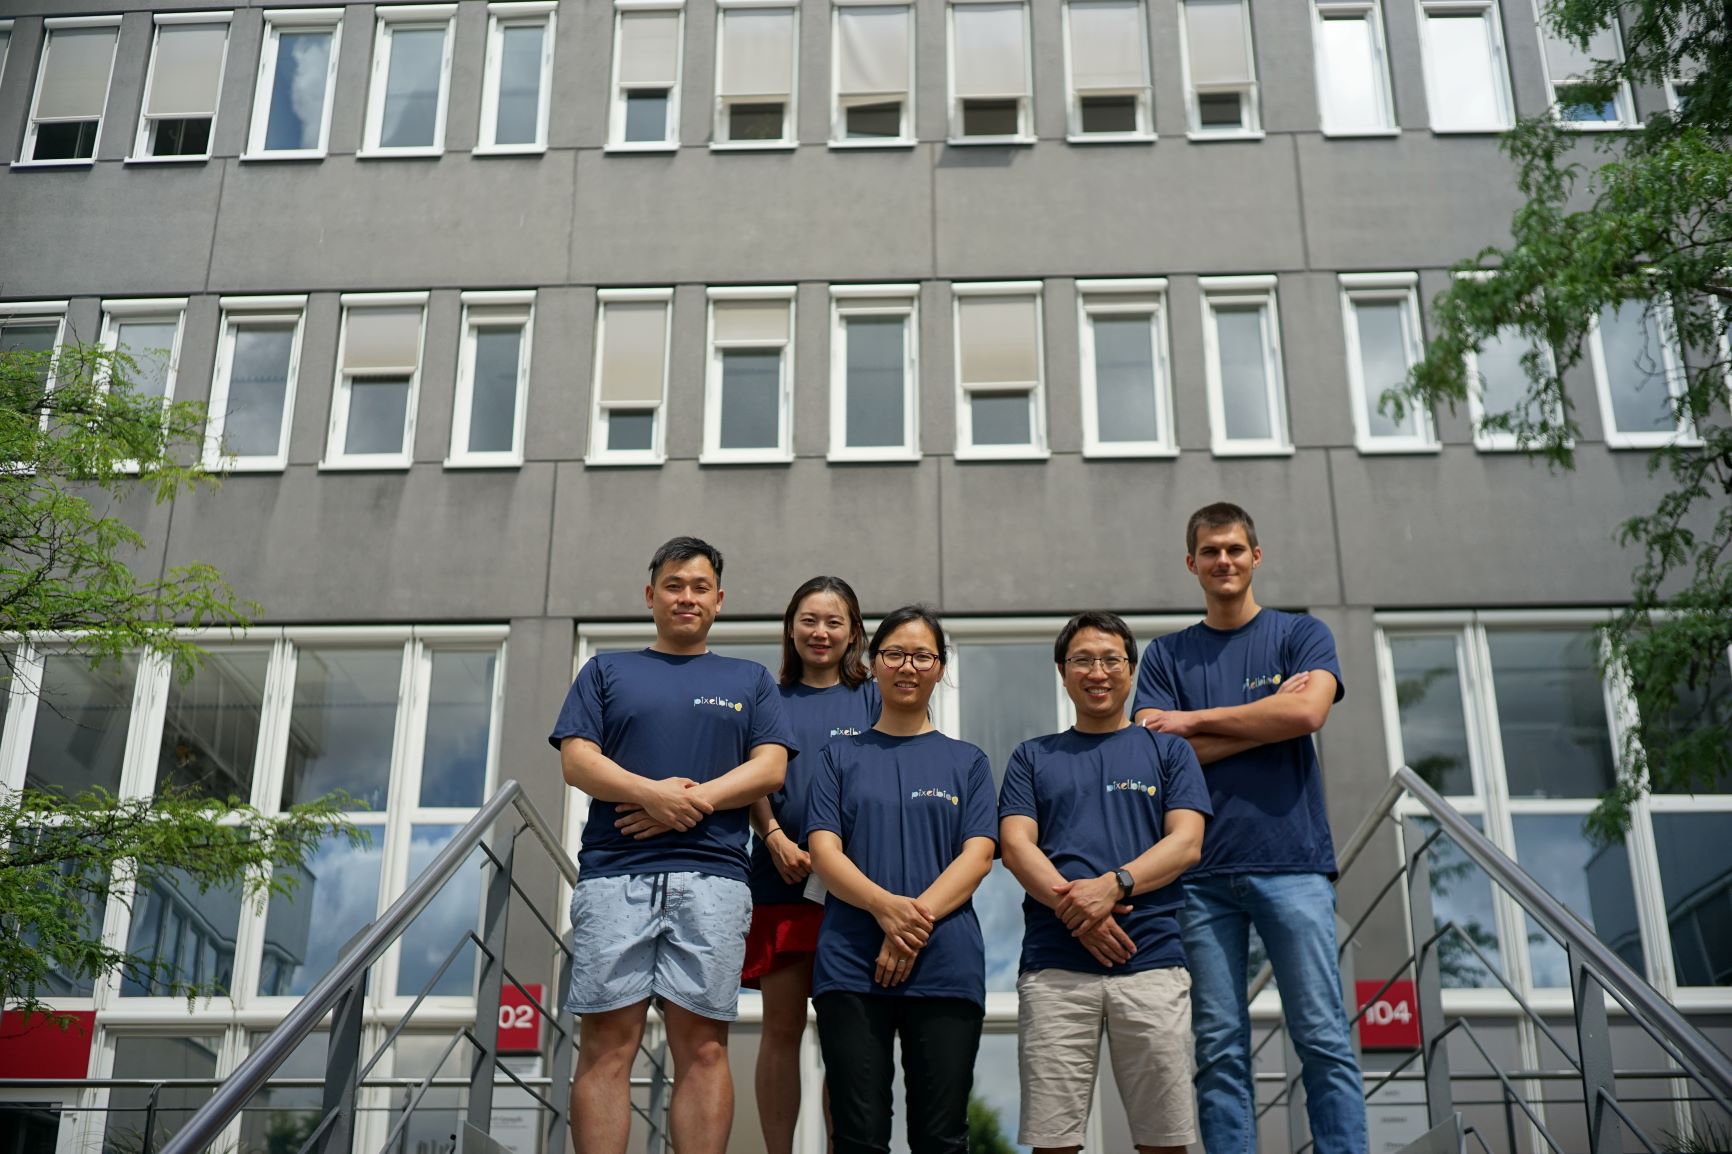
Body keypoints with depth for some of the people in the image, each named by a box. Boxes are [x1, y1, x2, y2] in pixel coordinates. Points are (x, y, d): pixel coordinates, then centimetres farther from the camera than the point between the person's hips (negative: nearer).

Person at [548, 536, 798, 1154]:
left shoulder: (750, 680, 20)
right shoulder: (606, 671, 18)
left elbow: (770, 767, 6)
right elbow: (576, 760, 5)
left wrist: (693, 801, -9)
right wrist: (652, 792, -12)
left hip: (712, 876, 0)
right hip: (613, 873, 0)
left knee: (702, 1046, -4)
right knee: (606, 1044, -6)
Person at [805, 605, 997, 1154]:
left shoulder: (966, 761, 14)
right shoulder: (841, 756, 13)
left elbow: (978, 856, 2)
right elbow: (824, 851, 2)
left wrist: (919, 917, -15)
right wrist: (886, 907, -17)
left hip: (945, 966, 0)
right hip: (851, 965, 0)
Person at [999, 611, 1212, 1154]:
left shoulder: (1168, 751, 16)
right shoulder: (1033, 757, 18)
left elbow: (1186, 843, 3)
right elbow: (1015, 845, 5)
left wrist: (1113, 885, -14)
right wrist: (1074, 906, -12)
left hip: (1151, 960, 0)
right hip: (1054, 964, 1)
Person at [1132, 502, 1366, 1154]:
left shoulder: (1301, 635, 10)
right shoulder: (1167, 655, 14)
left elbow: (1308, 713, -10)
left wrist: (1195, 720, -3)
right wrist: (1266, 720, -5)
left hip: (1291, 862, -1)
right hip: (1203, 873, 2)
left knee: (1324, 1040, -3)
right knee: (1220, 1050, 1)